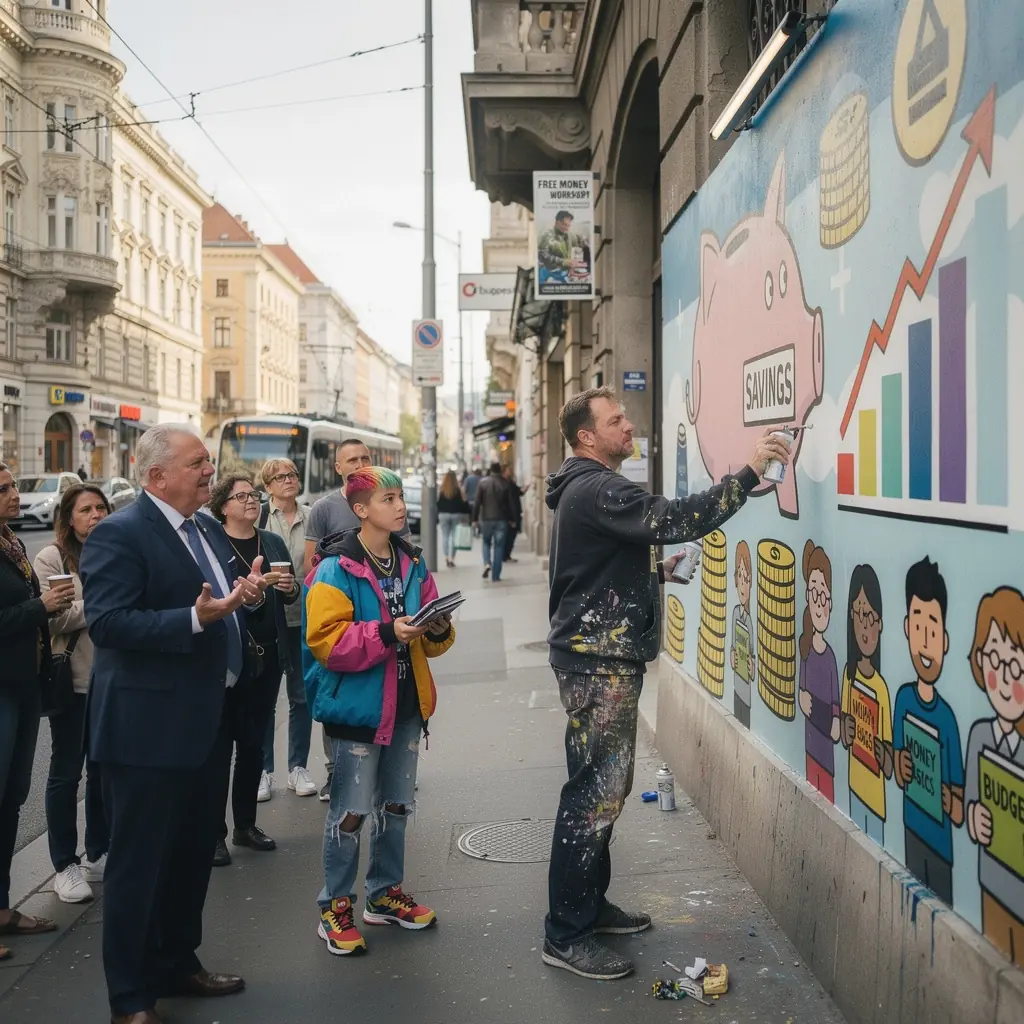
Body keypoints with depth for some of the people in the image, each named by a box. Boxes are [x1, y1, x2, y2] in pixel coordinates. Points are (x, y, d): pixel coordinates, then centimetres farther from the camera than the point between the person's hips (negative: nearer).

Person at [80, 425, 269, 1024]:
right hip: (150, 727, -9)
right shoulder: (120, 534, -15)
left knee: (195, 852, 20)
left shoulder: (208, 529, 12)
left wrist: (250, 595, -3)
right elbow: (106, 622, -25)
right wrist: (195, 618, -31)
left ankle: (178, 963, 37)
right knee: (139, 862, 4)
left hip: (208, 720, 9)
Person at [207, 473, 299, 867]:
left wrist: (291, 589, -5)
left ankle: (245, 825, 25)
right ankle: (214, 833, 9)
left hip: (267, 657, 6)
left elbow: (289, 596, 17)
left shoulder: (273, 542, 12)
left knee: (253, 744, 13)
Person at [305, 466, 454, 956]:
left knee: (396, 806, 17)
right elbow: (325, 640, -21)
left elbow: (431, 640, 14)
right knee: (350, 810, -1)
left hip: (406, 705, 7)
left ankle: (384, 894, 33)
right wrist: (387, 634, -29)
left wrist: (438, 630, -9)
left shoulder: (413, 562, 7)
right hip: (357, 705, -7)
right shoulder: (337, 568, -13)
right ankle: (335, 908, 15)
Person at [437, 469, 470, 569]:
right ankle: (451, 559, -2)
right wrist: (470, 513, 3)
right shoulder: (458, 490, -7)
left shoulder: (441, 490, -5)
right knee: (454, 537, 3)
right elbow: (464, 503, -6)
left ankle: (446, 558, 6)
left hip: (443, 515, 1)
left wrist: (437, 516, 5)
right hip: (456, 515, -1)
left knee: (445, 536, 10)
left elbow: (437, 504, -2)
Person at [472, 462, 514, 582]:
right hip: (501, 519, 0)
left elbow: (477, 502, -4)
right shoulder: (505, 483, -4)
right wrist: (512, 519, 8)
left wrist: (475, 518, 3)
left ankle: (487, 563, -4)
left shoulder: (483, 482, -3)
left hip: (486, 518, 1)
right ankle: (496, 575, 5)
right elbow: (510, 503, -1)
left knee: (486, 542, 21)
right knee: (499, 546, 6)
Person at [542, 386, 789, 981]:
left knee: (607, 785, 15)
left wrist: (657, 572, 12)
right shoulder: (596, 491, -16)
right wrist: (750, 473, -24)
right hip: (600, 660, -11)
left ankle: (590, 904, 26)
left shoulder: (587, 490, 19)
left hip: (605, 656, 11)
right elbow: (675, 519, -28)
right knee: (595, 789, -7)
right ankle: (566, 936, 0)